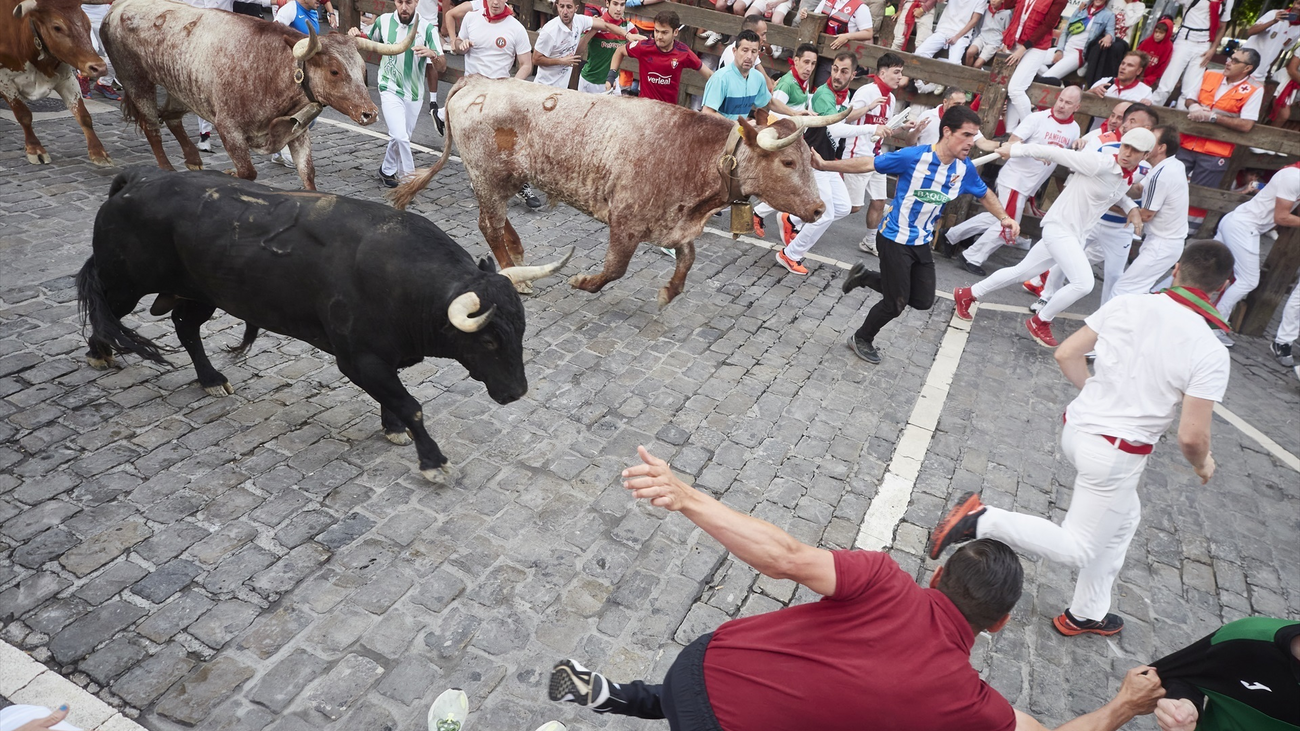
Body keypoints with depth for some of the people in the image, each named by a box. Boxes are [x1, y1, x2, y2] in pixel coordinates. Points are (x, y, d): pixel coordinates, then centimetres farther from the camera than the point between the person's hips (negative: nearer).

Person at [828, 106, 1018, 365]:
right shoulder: (914, 157, -23)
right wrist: (824, 165, -23)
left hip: (922, 243, 7)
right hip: (895, 240, -7)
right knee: (896, 303, -1)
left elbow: (984, 194, 14)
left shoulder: (965, 169, -5)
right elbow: (867, 164, -18)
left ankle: (865, 276, 26)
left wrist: (1004, 218, -1)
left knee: (923, 300, 11)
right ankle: (861, 339, 26)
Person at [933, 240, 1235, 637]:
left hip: (1077, 428, 7)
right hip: (1117, 455, -7)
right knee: (1075, 550, 9)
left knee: (1124, 519, 29)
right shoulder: (1211, 354, -16)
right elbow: (1191, 436, -15)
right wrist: (1203, 464, 8)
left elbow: (1066, 355, 1)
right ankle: (981, 520, -11)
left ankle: (1086, 614, 41)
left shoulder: (1126, 304, -4)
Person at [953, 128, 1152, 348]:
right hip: (1059, 228, -9)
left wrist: (1132, 208, 10)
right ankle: (1040, 322, 4)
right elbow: (1053, 152, -17)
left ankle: (968, 294, 30)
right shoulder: (1099, 163, -19)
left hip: (1076, 235, 9)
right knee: (1083, 283, -18)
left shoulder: (1131, 176, 6)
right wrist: (1014, 150, -13)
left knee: (1021, 271, 16)